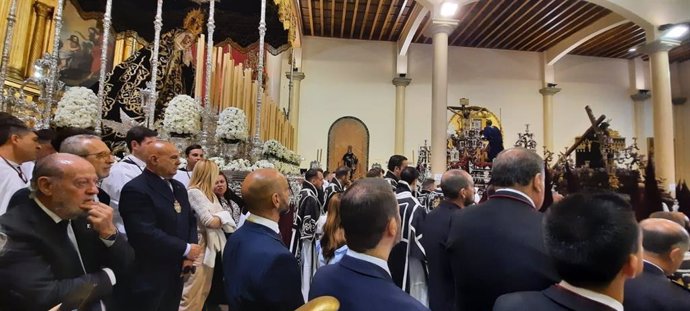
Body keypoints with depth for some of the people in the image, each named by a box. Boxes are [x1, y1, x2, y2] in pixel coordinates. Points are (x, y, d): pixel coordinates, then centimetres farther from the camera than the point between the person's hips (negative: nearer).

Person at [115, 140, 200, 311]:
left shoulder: (178, 187, 9)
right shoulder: (135, 189, -17)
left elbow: (190, 221, 9)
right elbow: (147, 234, -25)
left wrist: (189, 256, -6)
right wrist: (186, 249, -16)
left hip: (175, 274, 8)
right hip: (148, 278, -7)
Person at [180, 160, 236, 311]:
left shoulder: (211, 194, 13)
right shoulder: (194, 192, -15)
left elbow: (220, 220, 9)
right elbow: (209, 221, -19)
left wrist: (219, 218, -10)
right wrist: (223, 217, -3)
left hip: (212, 246, 9)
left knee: (204, 292, 17)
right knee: (192, 295, -2)